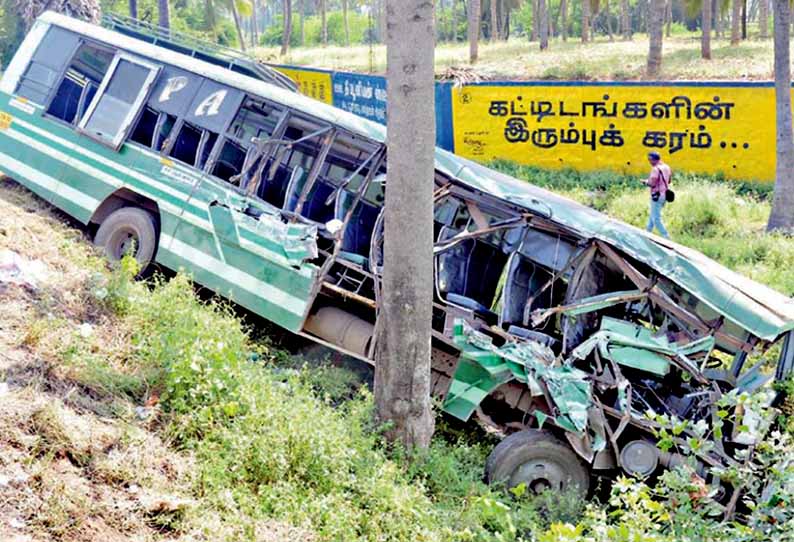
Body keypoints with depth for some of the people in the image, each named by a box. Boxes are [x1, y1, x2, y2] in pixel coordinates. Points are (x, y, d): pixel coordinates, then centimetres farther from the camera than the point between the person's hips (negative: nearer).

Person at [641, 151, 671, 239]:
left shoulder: (655, 169, -20)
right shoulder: (666, 167, 7)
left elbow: (652, 184, -23)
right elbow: (669, 180, 18)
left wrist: (645, 182, -5)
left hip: (657, 195, -9)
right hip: (664, 194, 9)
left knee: (656, 218, -4)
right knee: (653, 215, 23)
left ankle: (666, 237, -6)